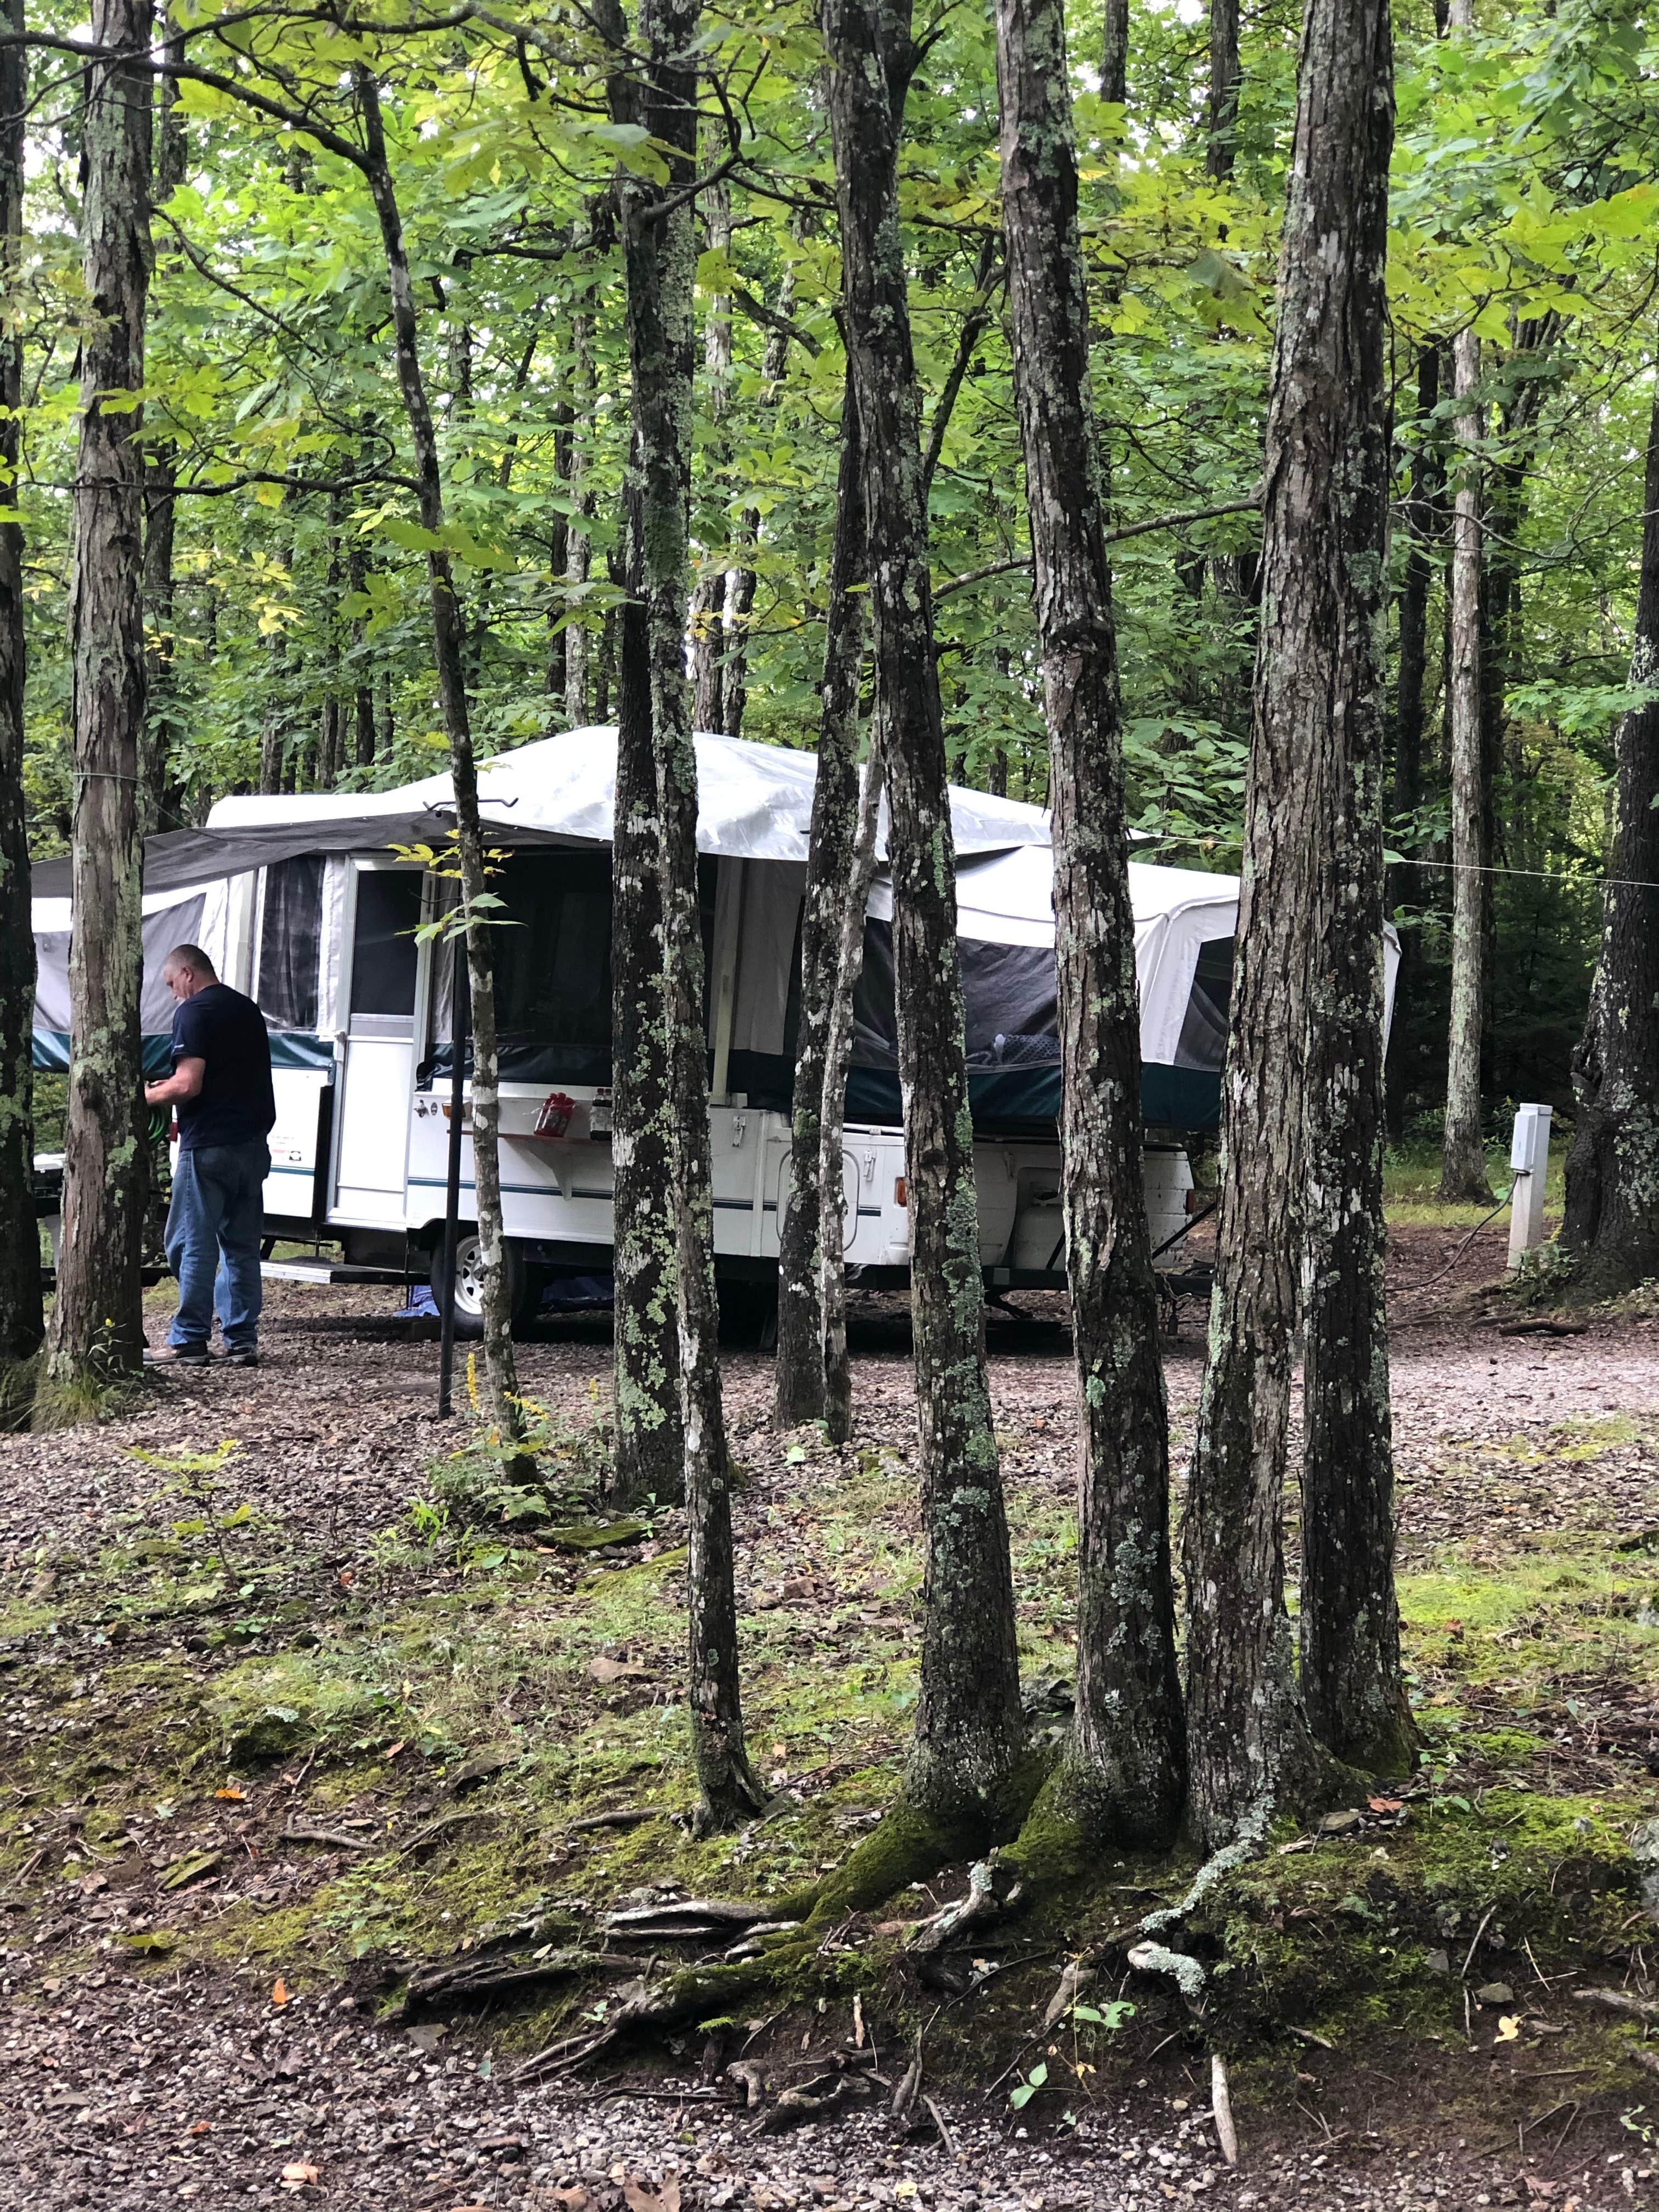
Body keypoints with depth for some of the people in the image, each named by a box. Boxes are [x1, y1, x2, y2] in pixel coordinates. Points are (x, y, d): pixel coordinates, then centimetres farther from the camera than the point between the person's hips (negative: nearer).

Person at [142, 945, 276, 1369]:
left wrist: (148, 1096, 0)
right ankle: (242, 1341, 9)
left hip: (209, 1146, -8)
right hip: (252, 1145, 8)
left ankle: (188, 1341, -1)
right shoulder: (248, 1011, 16)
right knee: (241, 1246, 10)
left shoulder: (194, 1012, -9)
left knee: (193, 1245, -2)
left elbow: (188, 1084, -19)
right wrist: (168, 1092, 23)